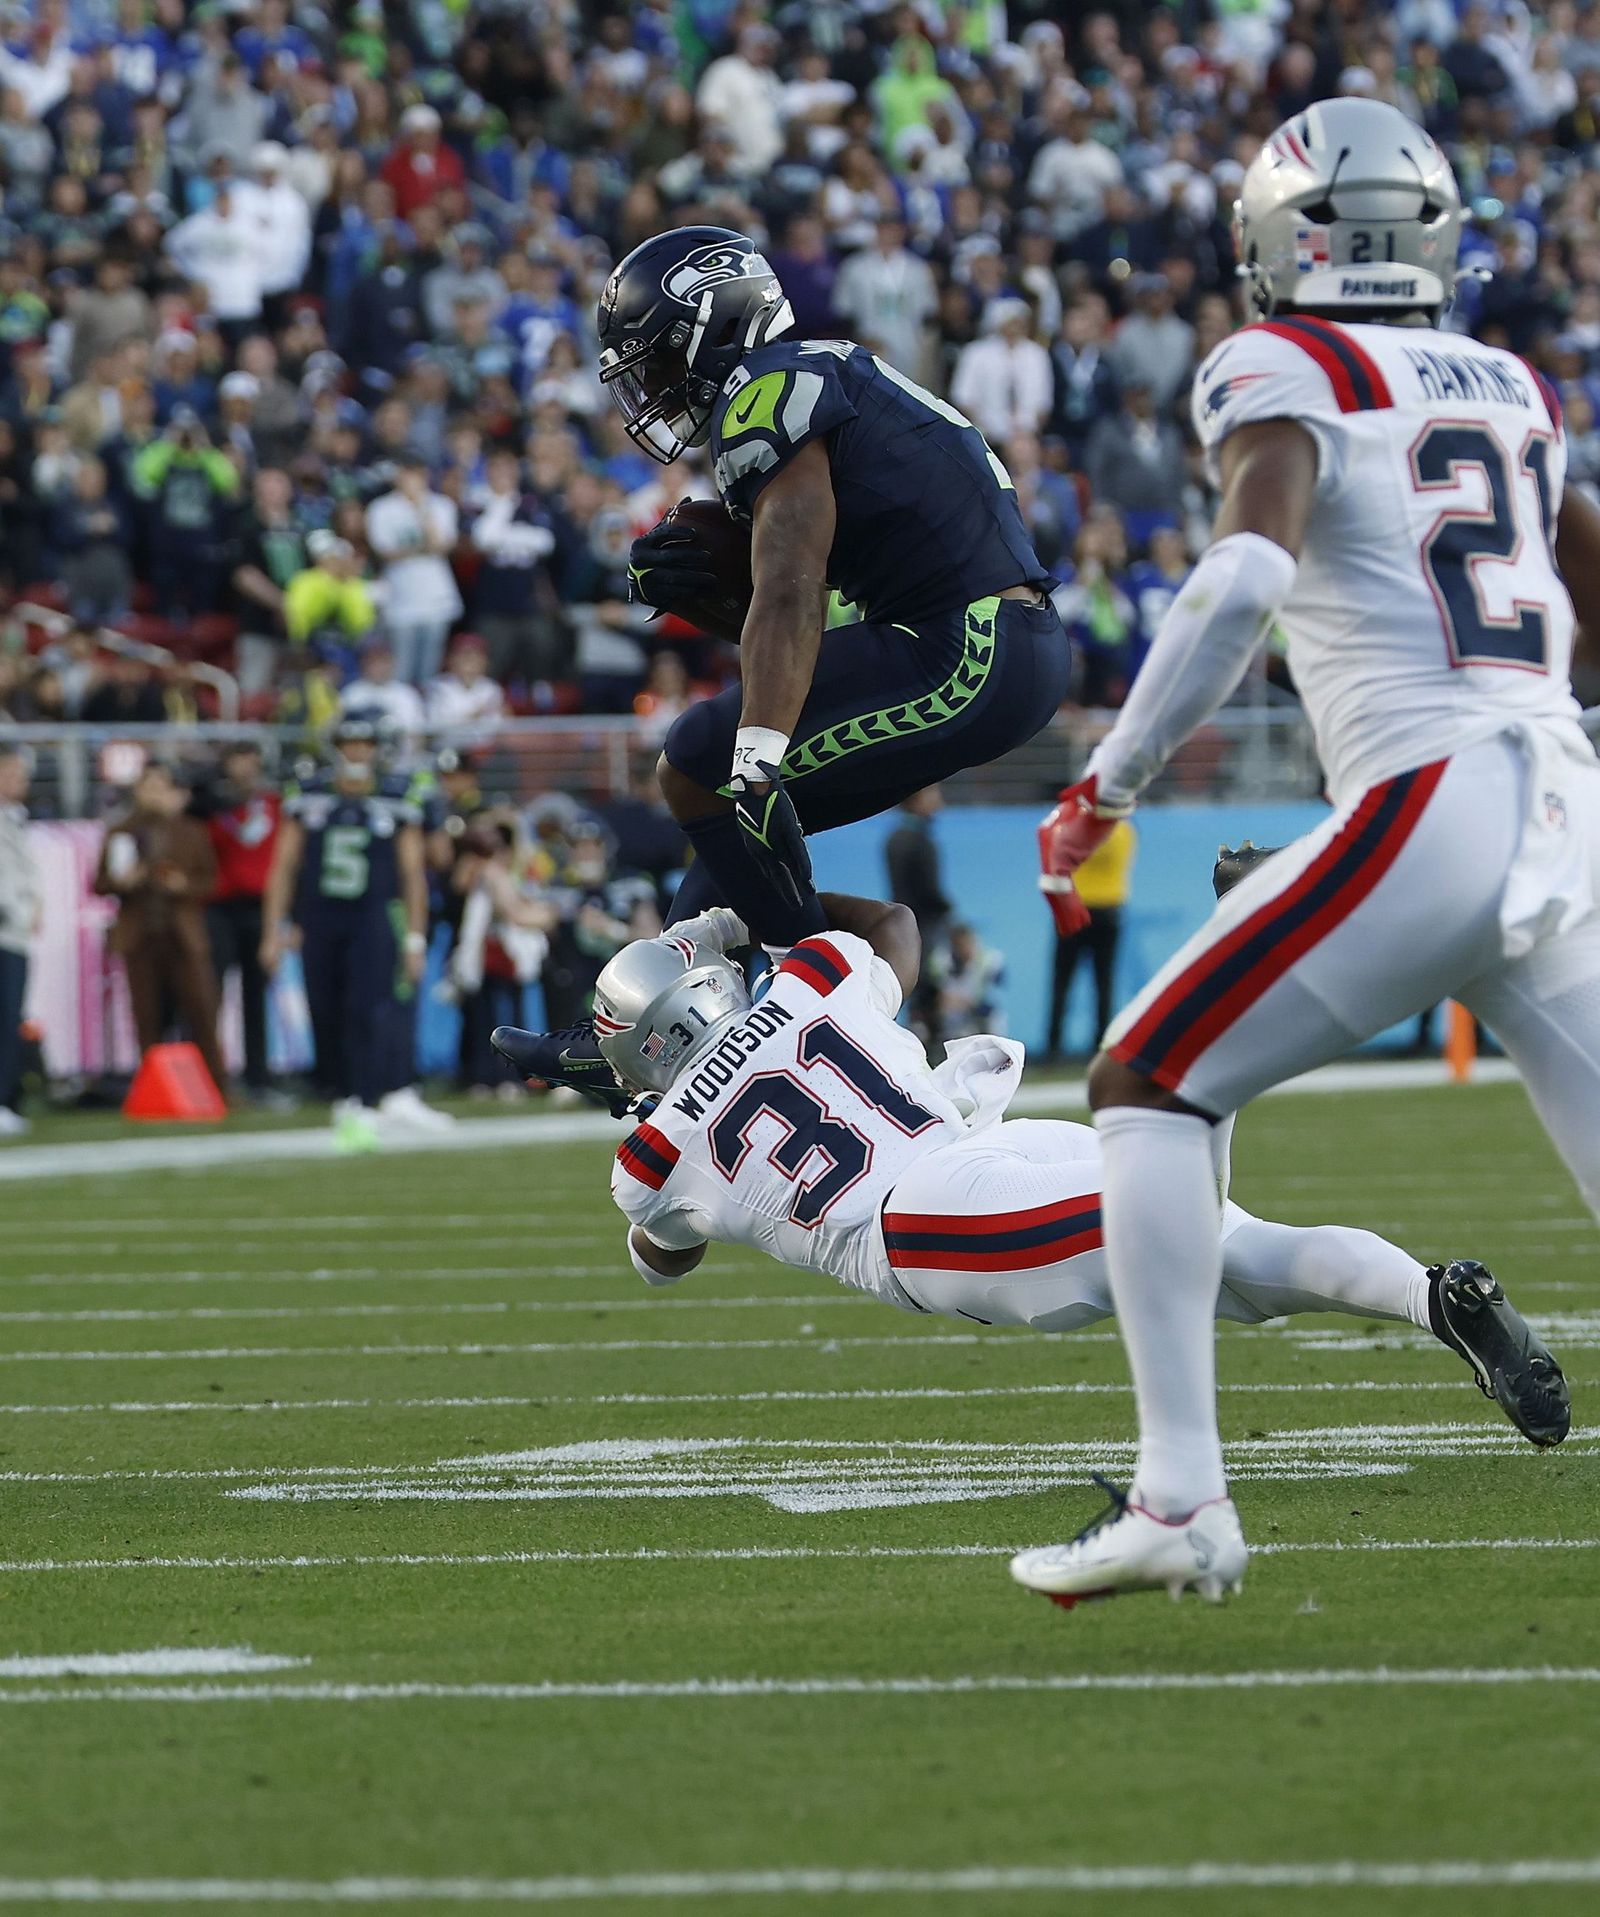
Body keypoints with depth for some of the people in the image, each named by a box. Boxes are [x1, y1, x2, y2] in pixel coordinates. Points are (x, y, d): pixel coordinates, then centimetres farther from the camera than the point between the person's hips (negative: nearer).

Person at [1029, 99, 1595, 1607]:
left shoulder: (1285, 371, 1)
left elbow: (1245, 578, -17)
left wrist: (1104, 788, -11)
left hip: (1431, 806, -6)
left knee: (1152, 1080, 4)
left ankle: (1180, 1499, -7)